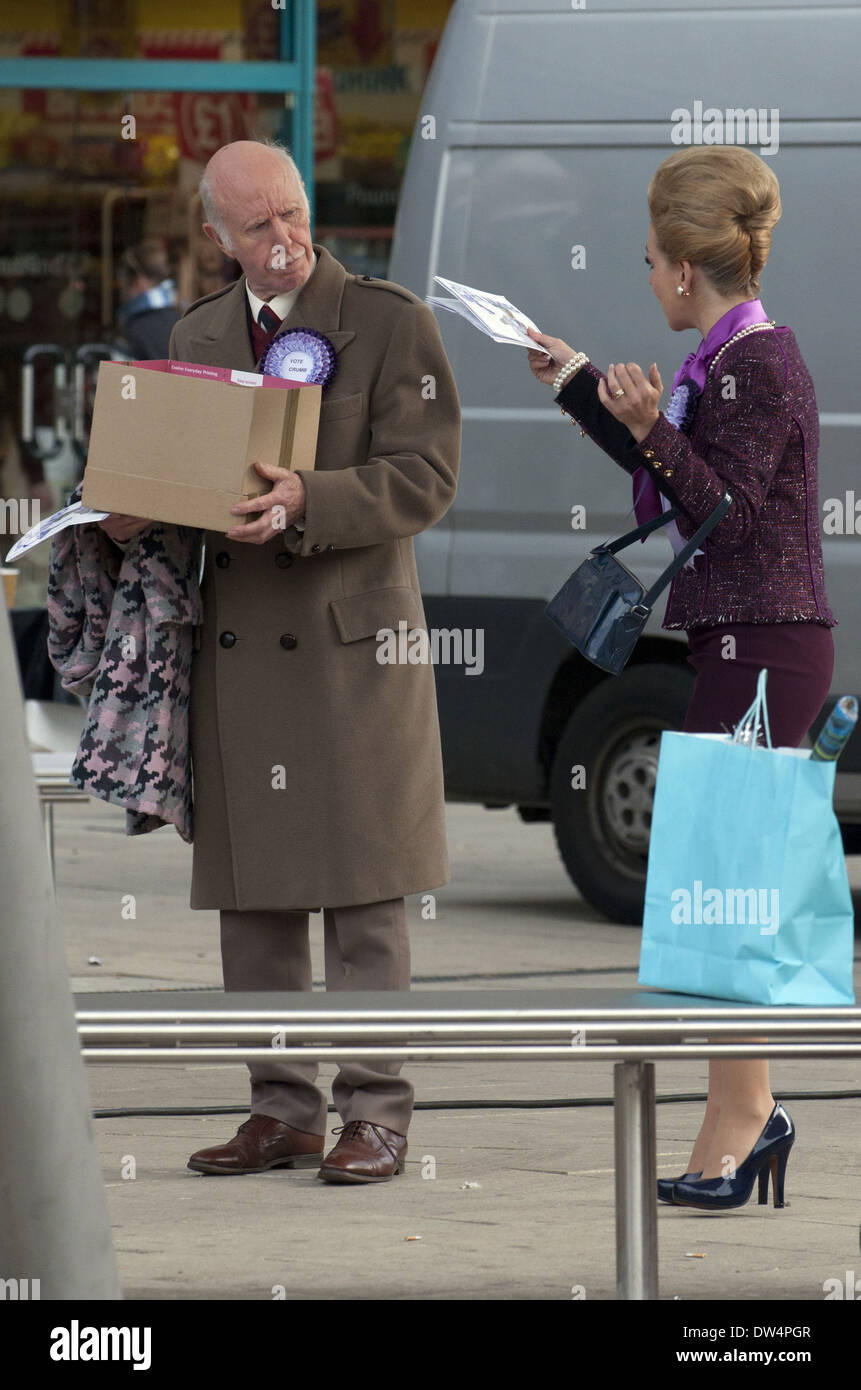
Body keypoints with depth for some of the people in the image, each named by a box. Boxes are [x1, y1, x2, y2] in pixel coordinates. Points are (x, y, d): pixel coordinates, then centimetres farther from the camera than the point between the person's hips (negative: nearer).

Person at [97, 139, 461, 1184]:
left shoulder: (391, 323, -2)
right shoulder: (198, 336, 14)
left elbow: (423, 479, -10)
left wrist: (305, 503, -23)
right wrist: (137, 513, -1)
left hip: (350, 644, -5)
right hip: (235, 653, 5)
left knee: (363, 899, -3)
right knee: (252, 899, 6)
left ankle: (374, 1118, 1)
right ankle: (283, 1114, 14)